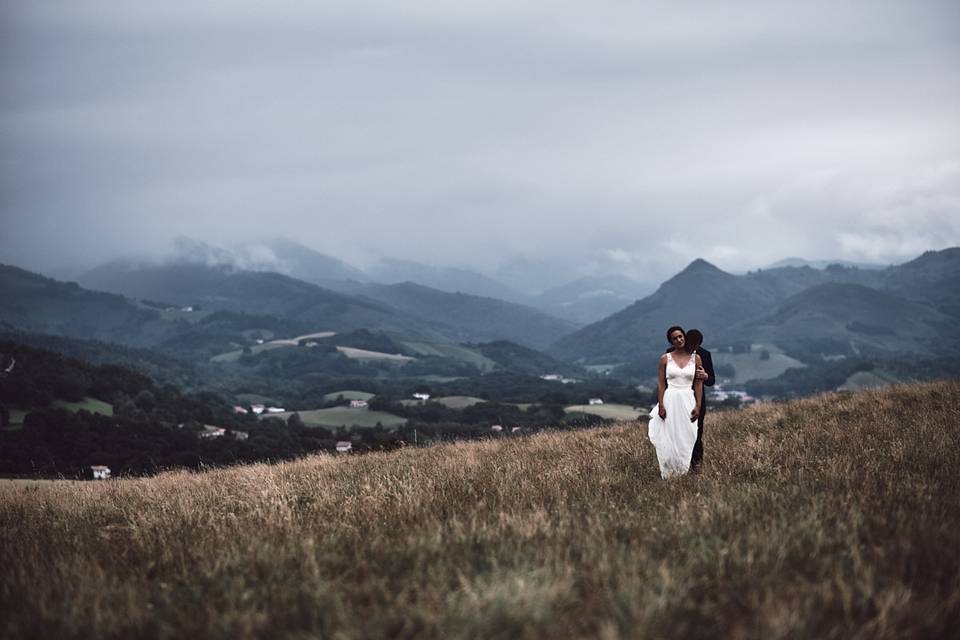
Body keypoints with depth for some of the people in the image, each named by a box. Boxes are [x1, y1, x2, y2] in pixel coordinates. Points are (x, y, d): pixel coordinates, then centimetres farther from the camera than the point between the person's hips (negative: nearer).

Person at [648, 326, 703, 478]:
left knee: (686, 438, 4)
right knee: (669, 439, 1)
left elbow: (699, 384, 4)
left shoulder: (696, 358, 4)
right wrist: (661, 406, -8)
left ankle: (684, 474, 13)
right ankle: (669, 474, 9)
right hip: (670, 401, -1)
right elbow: (661, 384, 0)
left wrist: (698, 406, -4)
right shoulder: (665, 359, 1)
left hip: (688, 402, 1)